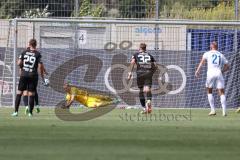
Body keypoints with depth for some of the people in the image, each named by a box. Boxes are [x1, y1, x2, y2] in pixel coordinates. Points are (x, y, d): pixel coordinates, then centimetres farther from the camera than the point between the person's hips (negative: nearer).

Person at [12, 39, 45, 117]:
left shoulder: (24, 52, 2)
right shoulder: (38, 54, -3)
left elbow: (19, 63, -1)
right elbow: (40, 66, -7)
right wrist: (42, 76, 2)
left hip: (24, 75, 1)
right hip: (33, 75, -1)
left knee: (19, 93, 5)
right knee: (31, 94, 5)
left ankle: (16, 111, -1)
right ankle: (30, 112, 4)